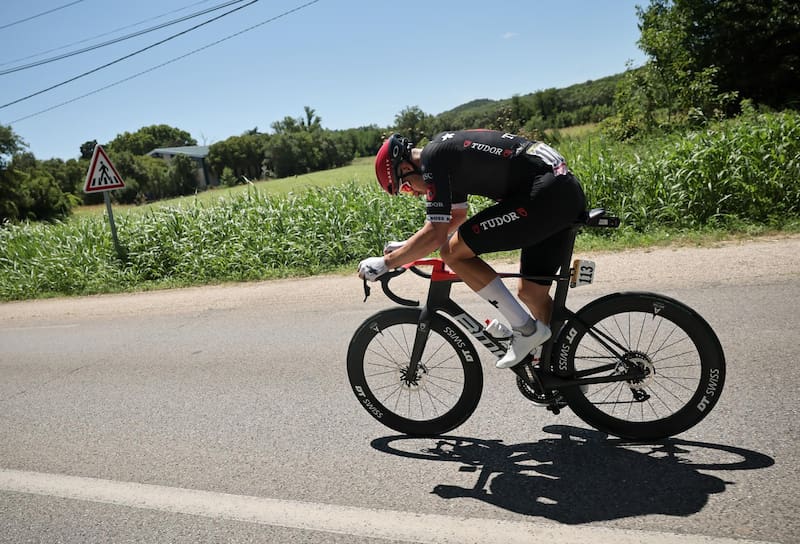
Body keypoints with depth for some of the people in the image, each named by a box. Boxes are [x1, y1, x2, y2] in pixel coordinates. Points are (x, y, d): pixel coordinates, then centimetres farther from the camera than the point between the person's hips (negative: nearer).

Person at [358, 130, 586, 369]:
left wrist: (385, 263, -2)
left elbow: (435, 234, -13)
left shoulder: (432, 158, -9)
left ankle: (526, 329, 0)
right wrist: (406, 246, 33)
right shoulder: (447, 149, 21)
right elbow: (456, 216, 33)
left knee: (453, 252, -7)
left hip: (547, 194, -10)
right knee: (531, 292, 17)